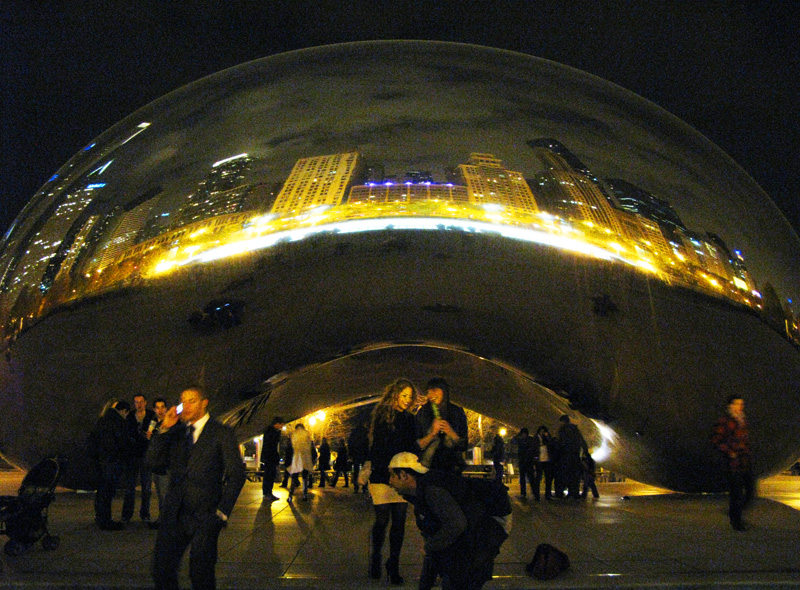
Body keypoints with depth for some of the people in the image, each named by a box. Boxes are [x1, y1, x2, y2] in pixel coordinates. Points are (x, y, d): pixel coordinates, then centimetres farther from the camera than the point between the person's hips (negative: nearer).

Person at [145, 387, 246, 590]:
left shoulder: (221, 432, -1)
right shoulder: (176, 432, 12)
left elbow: (236, 475, -2)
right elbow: (153, 461, 2)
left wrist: (222, 511, -7)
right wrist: (164, 428, -7)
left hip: (204, 515, -4)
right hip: (174, 513, 4)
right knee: (162, 568, 3)